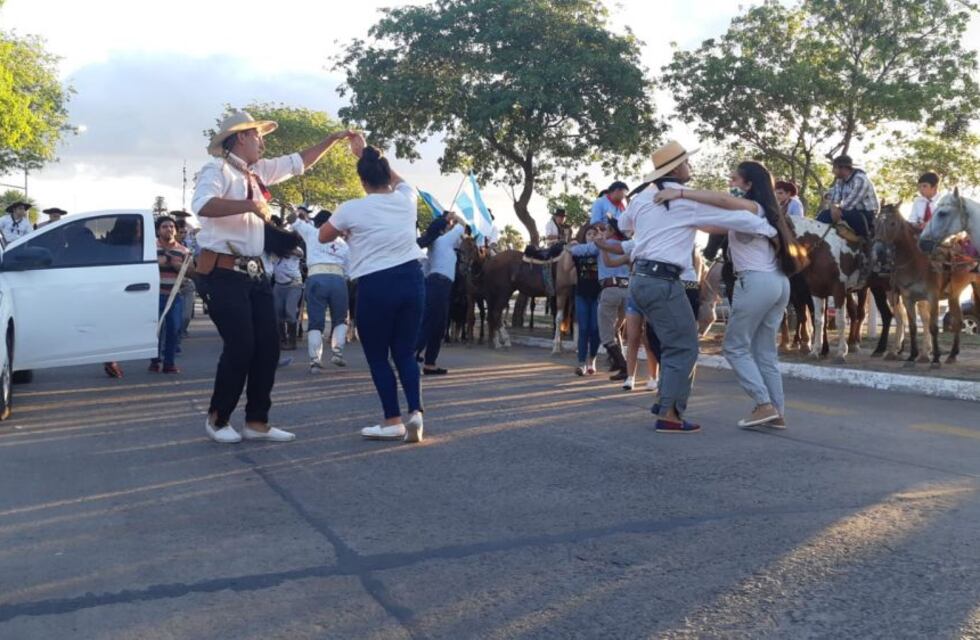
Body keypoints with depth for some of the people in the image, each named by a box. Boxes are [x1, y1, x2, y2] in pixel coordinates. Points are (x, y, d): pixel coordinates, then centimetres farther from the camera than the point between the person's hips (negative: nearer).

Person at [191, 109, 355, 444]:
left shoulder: (257, 171, 16)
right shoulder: (218, 169, -9)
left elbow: (298, 163, 28)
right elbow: (202, 205, -29)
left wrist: (333, 139, 25)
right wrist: (250, 205, -27)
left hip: (254, 272, 9)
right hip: (225, 272, -9)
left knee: (268, 345, 5)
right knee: (240, 347, -9)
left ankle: (257, 422, 14)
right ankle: (218, 419, 11)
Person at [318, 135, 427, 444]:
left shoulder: (352, 209, -6)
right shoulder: (407, 198, 5)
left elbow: (324, 236, 12)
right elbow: (396, 178, 30)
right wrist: (366, 152, 36)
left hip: (375, 286, -4)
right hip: (412, 279, 5)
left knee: (377, 356, 8)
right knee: (405, 352, 13)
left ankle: (393, 422, 7)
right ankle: (415, 412, -3)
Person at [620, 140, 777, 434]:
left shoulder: (642, 197, 14)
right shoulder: (688, 200, -8)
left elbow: (624, 224, 33)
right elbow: (733, 216, -6)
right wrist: (771, 229, 3)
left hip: (640, 278, 8)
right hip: (662, 281, -8)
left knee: (675, 342, 19)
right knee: (684, 347, -3)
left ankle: (666, 402, 21)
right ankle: (668, 415, -5)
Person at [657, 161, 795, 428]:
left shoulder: (752, 207, -4)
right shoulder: (762, 211, 22)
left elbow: (721, 199, -26)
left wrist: (680, 193, -27)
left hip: (756, 282, -9)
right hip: (778, 282, 9)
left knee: (735, 347, -1)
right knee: (765, 351, 10)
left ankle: (764, 405, -7)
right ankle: (777, 412, 8)